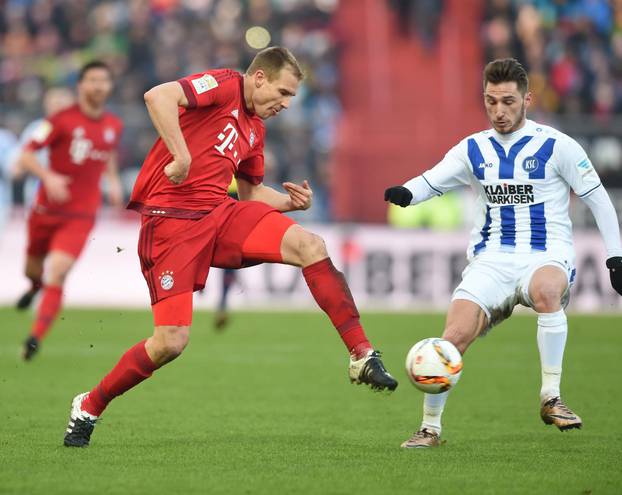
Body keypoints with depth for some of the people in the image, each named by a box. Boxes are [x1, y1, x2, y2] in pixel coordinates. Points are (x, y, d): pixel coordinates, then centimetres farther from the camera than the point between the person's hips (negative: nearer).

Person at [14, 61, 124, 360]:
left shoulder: (113, 126, 5)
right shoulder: (62, 120, -9)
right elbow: (25, 157, -11)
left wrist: (113, 181, 11)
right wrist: (48, 177, -28)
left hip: (80, 216, 1)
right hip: (47, 210, -1)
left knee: (57, 273, -18)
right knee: (34, 269, 16)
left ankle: (36, 337, -16)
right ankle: (36, 285, 55)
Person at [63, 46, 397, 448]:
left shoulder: (255, 128, 20)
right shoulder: (224, 85, -5)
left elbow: (251, 192, 29)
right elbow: (158, 96, -22)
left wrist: (292, 201, 10)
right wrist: (181, 157, -26)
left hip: (220, 214, 7)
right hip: (171, 221, -7)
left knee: (311, 246, -15)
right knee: (171, 342, -13)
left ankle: (363, 357, -11)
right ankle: (89, 407, 11)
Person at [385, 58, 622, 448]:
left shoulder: (556, 146, -2)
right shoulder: (473, 149, 9)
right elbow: (431, 181, 7)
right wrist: (404, 193, -18)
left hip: (547, 256, -3)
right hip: (492, 259, 3)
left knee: (546, 290, -40)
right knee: (454, 336, -18)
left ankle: (551, 398, -27)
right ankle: (430, 428, 0)